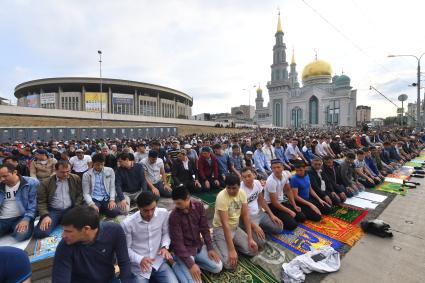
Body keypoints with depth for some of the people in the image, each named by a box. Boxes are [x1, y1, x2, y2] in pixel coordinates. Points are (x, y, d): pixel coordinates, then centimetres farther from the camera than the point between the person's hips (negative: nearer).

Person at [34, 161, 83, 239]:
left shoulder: (76, 179, 2)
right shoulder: (46, 183, -1)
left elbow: (80, 195, 6)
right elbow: (41, 201, 1)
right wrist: (45, 215, -13)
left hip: (70, 209, 0)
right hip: (53, 211, 0)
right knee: (40, 233, -21)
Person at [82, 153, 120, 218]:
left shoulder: (110, 171, 5)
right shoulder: (86, 175, 1)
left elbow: (112, 187, 5)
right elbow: (86, 193, -1)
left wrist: (112, 200, -10)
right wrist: (92, 204, -18)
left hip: (107, 199, 2)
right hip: (93, 199, -2)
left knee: (115, 212, -24)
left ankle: (101, 211, 8)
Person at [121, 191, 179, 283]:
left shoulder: (163, 213, -13)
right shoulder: (127, 224, -19)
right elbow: (126, 249, -7)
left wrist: (165, 247, -13)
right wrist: (139, 259, -21)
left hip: (159, 263, 2)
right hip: (139, 267, -2)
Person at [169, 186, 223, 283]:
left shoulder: (198, 206, -13)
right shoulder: (174, 216, -24)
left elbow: (204, 228, -3)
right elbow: (177, 242, -20)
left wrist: (210, 248, -4)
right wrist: (190, 264, -21)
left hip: (199, 246, 5)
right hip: (184, 250, -4)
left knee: (218, 267, 0)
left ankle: (194, 261, 12)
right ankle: (177, 264, 5)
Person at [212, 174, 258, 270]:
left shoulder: (242, 193, -10)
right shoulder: (222, 197, -29)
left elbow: (245, 216, -6)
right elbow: (225, 224, -30)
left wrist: (250, 239, -10)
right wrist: (231, 250, -29)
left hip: (235, 227, 6)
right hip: (221, 229, -6)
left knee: (253, 250, -3)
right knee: (230, 263, -16)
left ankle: (232, 242, 17)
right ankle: (215, 244, 8)